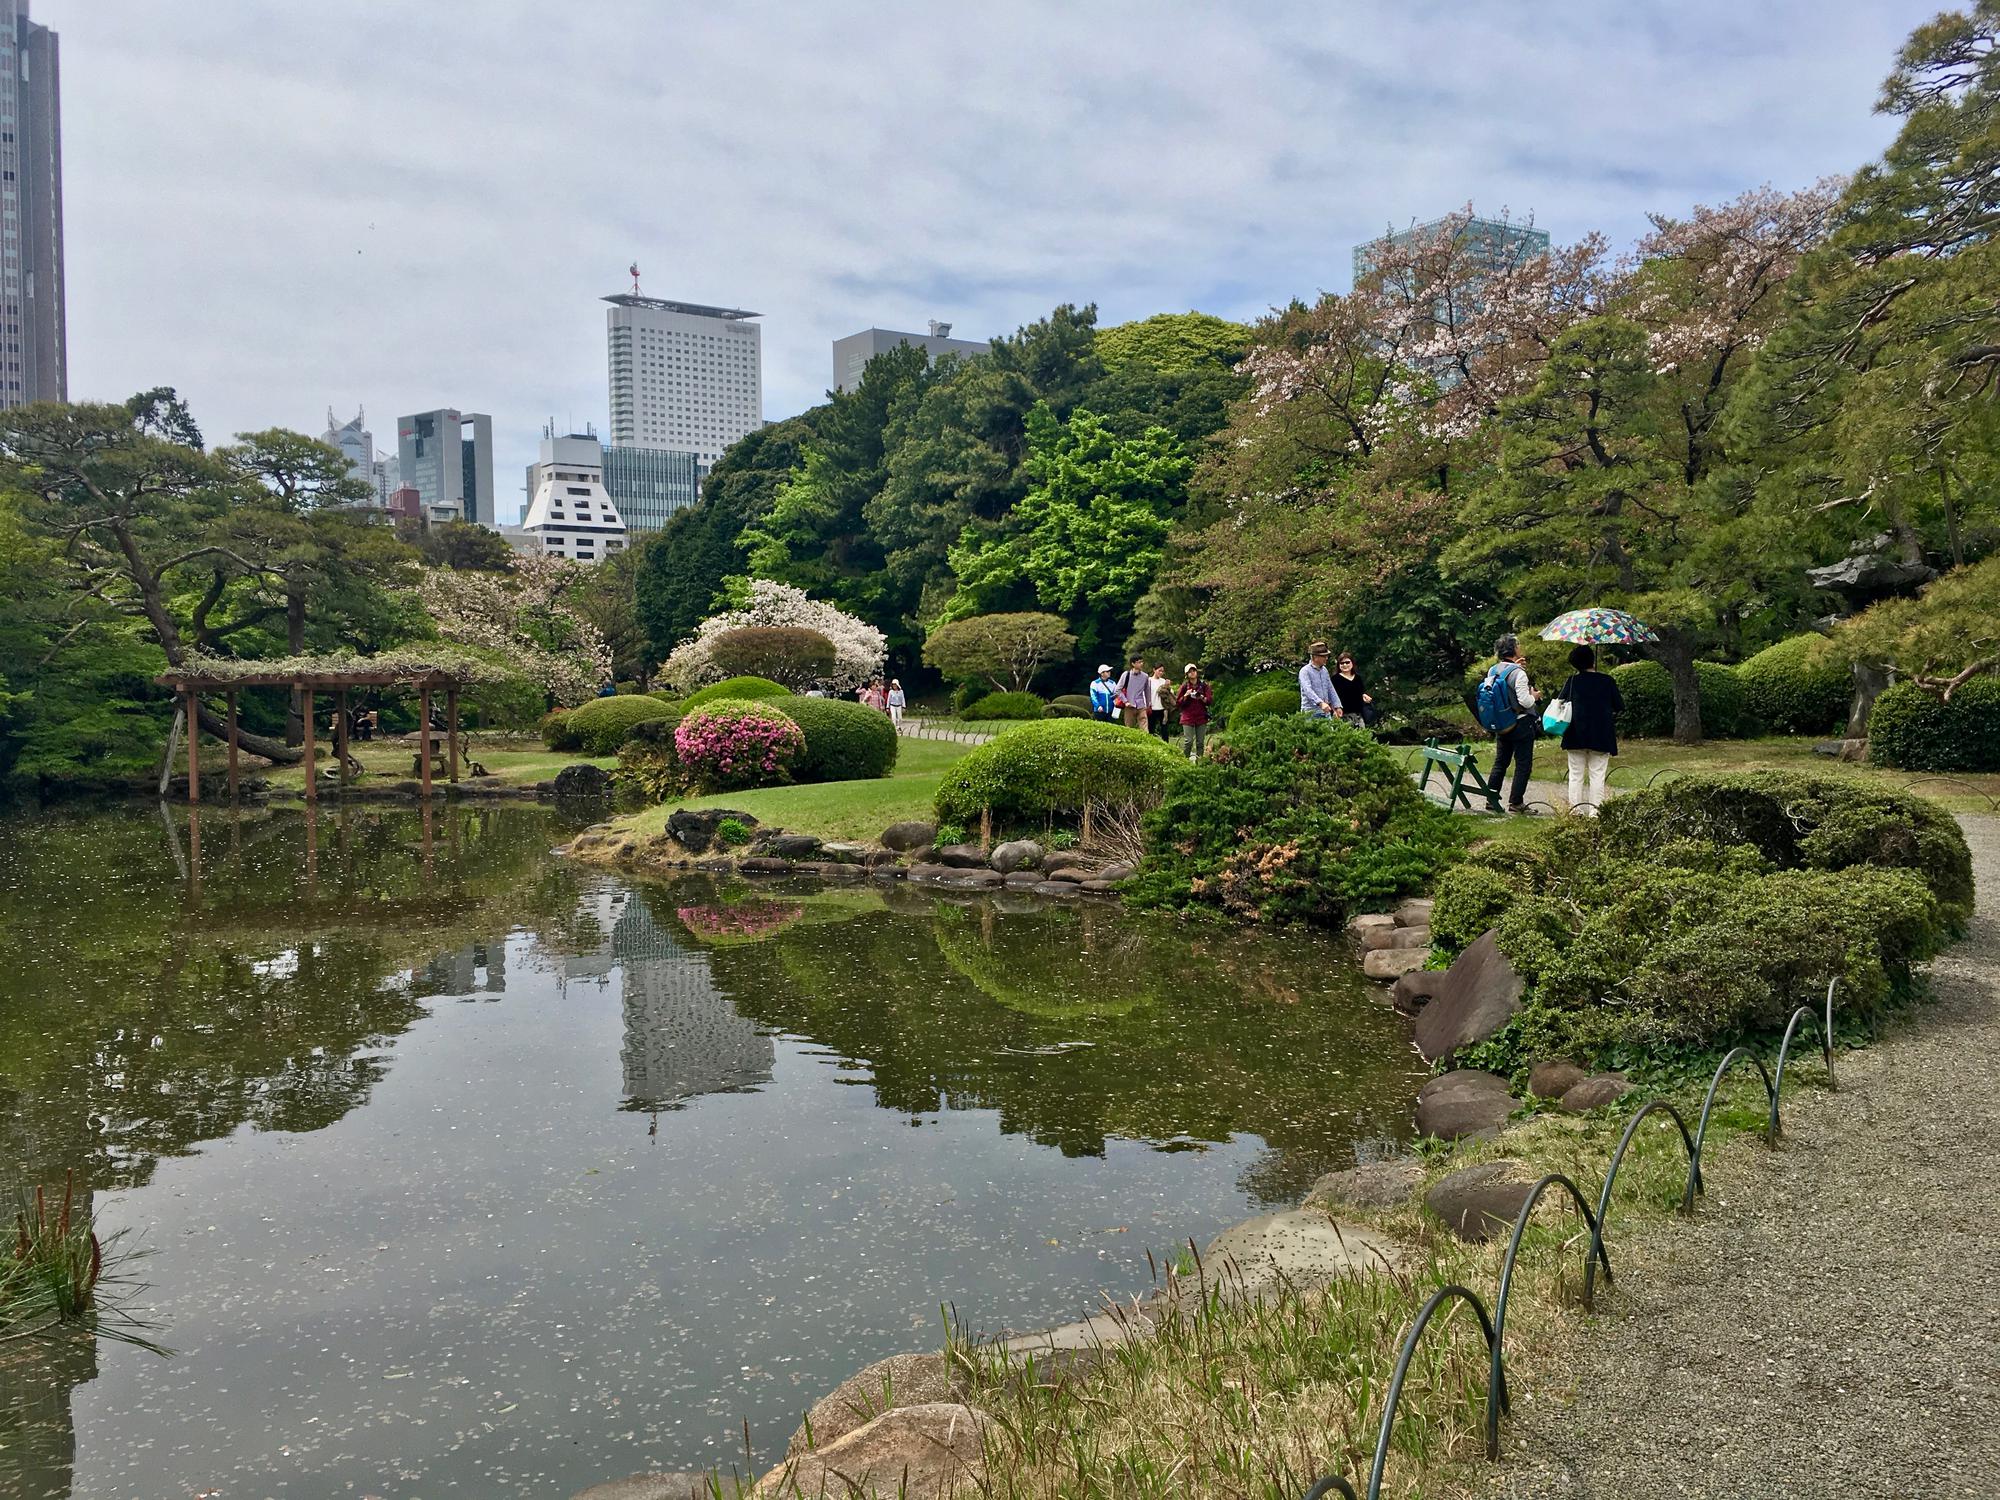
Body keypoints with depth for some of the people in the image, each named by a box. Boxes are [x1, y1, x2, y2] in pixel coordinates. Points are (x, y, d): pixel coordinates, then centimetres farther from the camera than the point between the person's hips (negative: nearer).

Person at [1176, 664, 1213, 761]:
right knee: (1188, 741, -9)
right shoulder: (1184, 686, 3)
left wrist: (1202, 698, -15)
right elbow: (1178, 702, 3)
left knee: (1200, 742, 1)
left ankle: (1200, 758, 7)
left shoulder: (1204, 685, 6)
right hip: (1188, 718, -1)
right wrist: (1186, 696, -13)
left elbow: (1210, 700, 3)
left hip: (1201, 717, 2)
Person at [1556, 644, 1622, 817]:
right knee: (1597, 775, 2)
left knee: (1576, 774, 7)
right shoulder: (1607, 680, -2)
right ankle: (1595, 811, -2)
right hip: (1601, 736, -1)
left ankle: (1575, 810, 6)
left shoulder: (1573, 680, -2)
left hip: (1576, 735, 1)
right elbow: (1620, 707, 2)